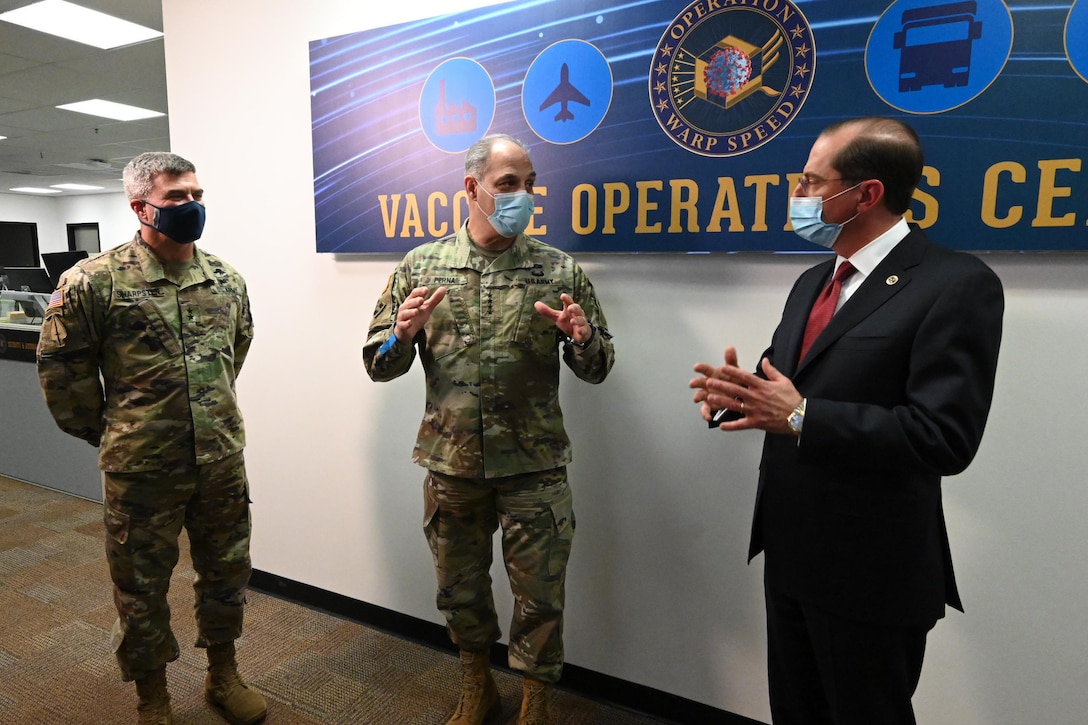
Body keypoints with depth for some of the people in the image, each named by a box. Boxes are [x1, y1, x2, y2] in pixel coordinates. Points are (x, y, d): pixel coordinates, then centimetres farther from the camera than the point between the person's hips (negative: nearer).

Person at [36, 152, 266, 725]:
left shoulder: (226, 279, 4)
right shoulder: (94, 282, -10)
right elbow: (61, 367, -2)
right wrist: (106, 431, 3)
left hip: (223, 462, 4)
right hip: (142, 469, -4)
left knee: (226, 572, 17)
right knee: (142, 588, 12)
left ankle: (223, 675, 39)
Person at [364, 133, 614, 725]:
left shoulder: (559, 270, -2)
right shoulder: (420, 266, 1)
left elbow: (597, 369, 1)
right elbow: (379, 363, 4)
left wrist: (583, 338, -21)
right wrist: (403, 333, -17)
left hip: (534, 469, -1)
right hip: (450, 464, 2)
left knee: (540, 597, 9)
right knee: (459, 588, 19)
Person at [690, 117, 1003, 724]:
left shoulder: (958, 285, -16)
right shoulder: (812, 283, 11)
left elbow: (944, 436, -24)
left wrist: (800, 417, -28)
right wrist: (737, 395, -9)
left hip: (871, 572, -8)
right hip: (791, 553, 8)